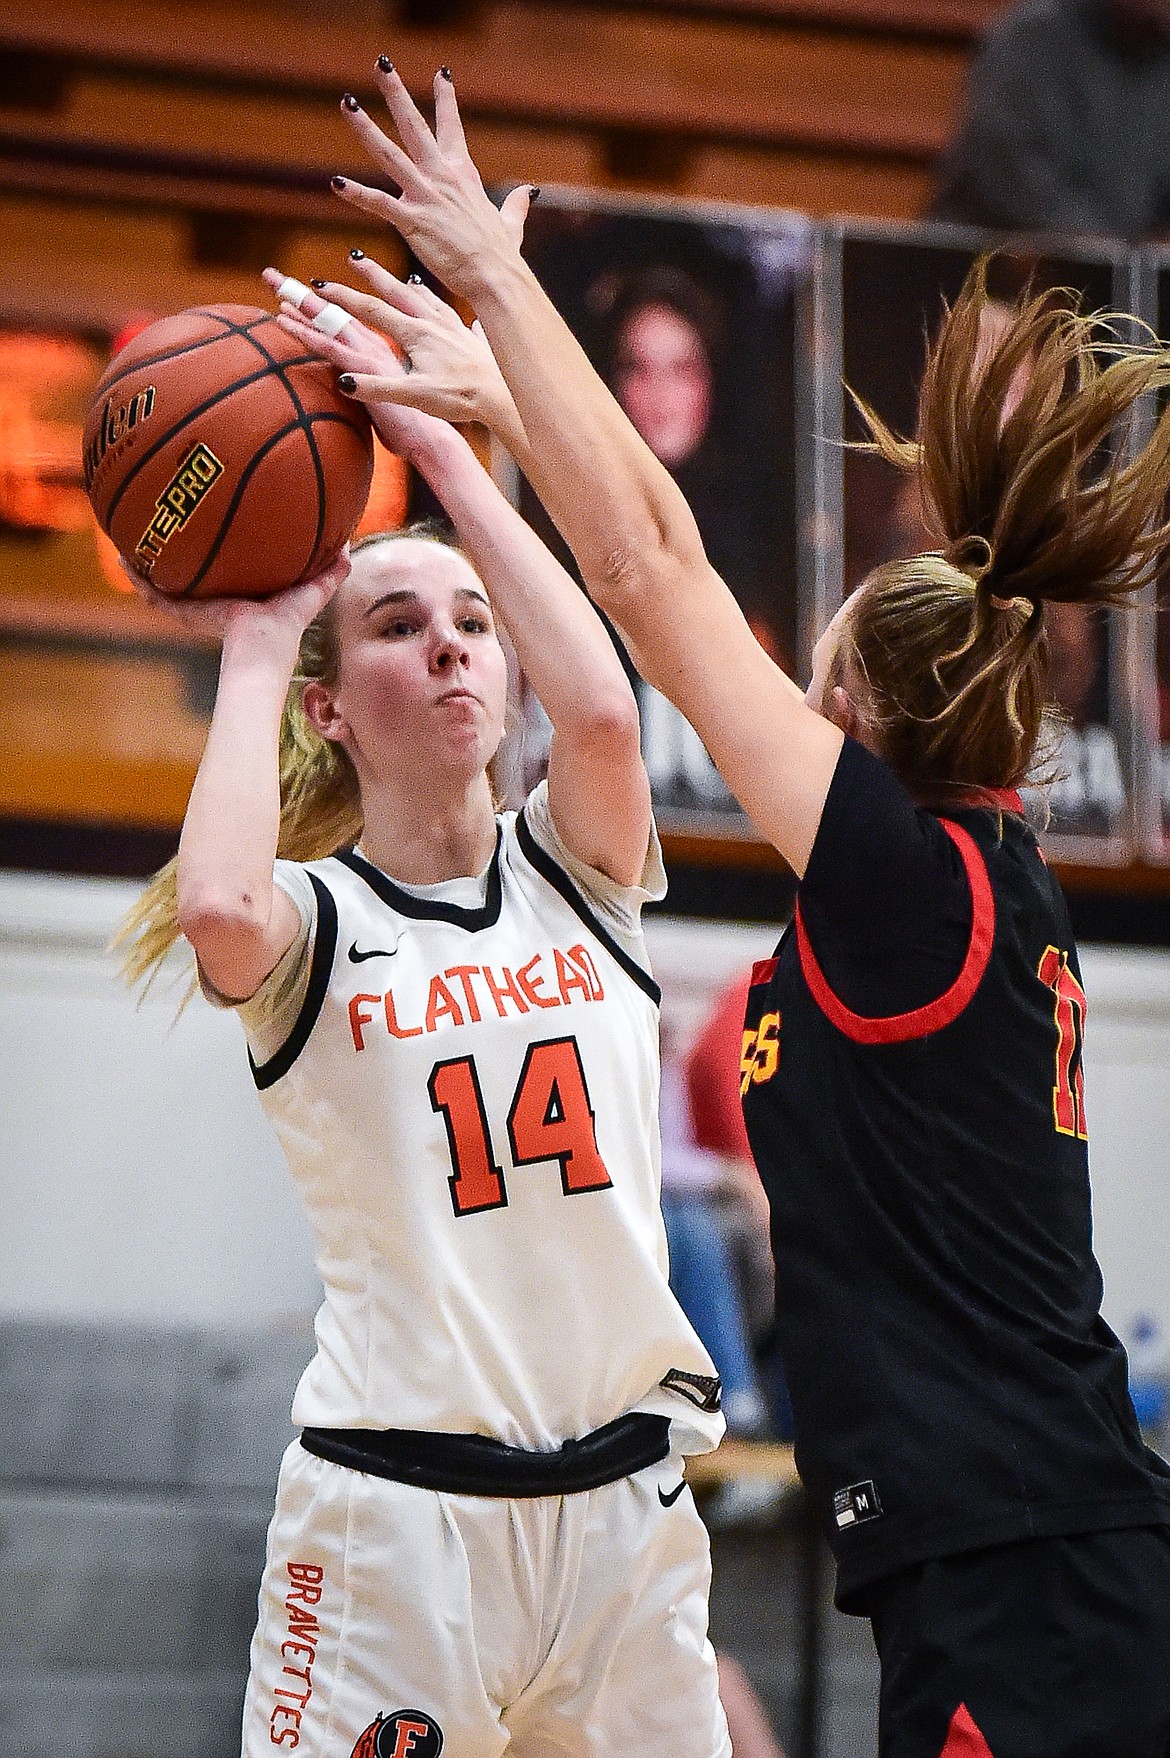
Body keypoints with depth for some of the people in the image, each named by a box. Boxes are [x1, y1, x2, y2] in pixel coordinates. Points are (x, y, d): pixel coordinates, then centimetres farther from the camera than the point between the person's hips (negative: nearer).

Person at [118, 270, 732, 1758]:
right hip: (395, 1505, -3)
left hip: (624, 1495, 3)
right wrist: (254, 649, -9)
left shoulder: (573, 871, 9)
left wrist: (441, 449, -8)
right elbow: (220, 909, -25)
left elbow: (601, 711, -14)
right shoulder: (313, 919, 1)